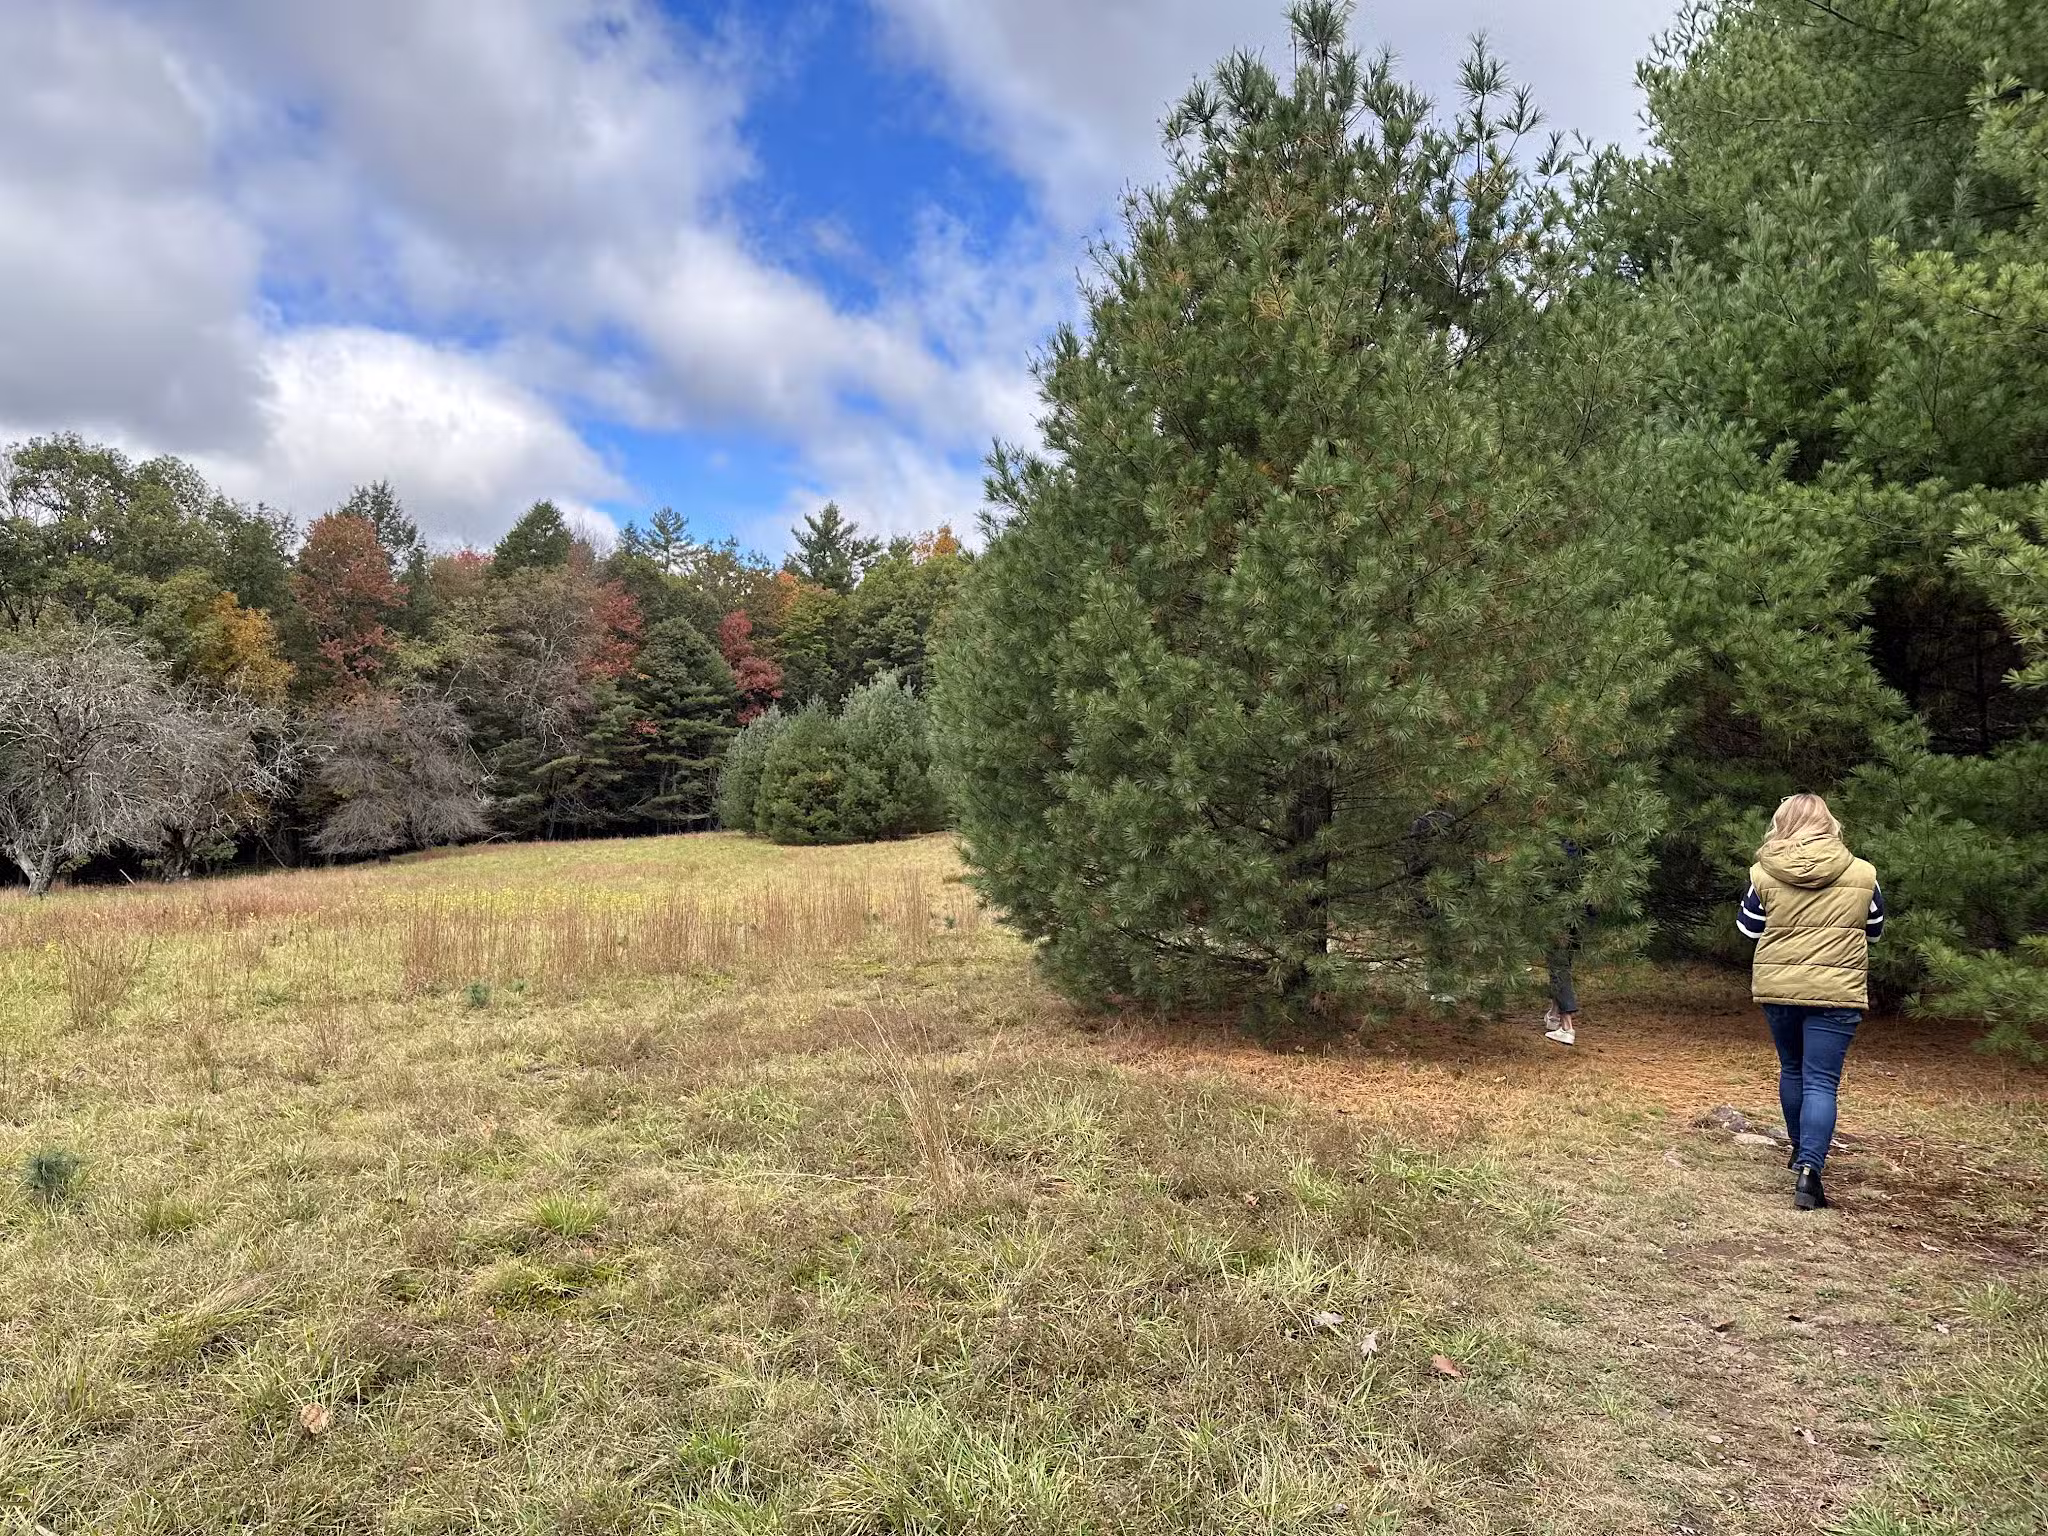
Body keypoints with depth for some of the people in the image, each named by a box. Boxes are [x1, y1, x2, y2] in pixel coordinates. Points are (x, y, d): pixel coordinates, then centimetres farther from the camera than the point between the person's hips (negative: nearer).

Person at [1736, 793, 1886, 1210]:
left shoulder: (1765, 874, -5)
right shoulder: (1861, 874, -3)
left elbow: (1747, 929, 6)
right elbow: (1873, 930, 12)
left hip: (1777, 987, 2)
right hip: (1835, 990, -1)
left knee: (1792, 1069, 21)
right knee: (1821, 1082, -3)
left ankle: (1801, 1151, 37)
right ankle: (1808, 1171, -15)